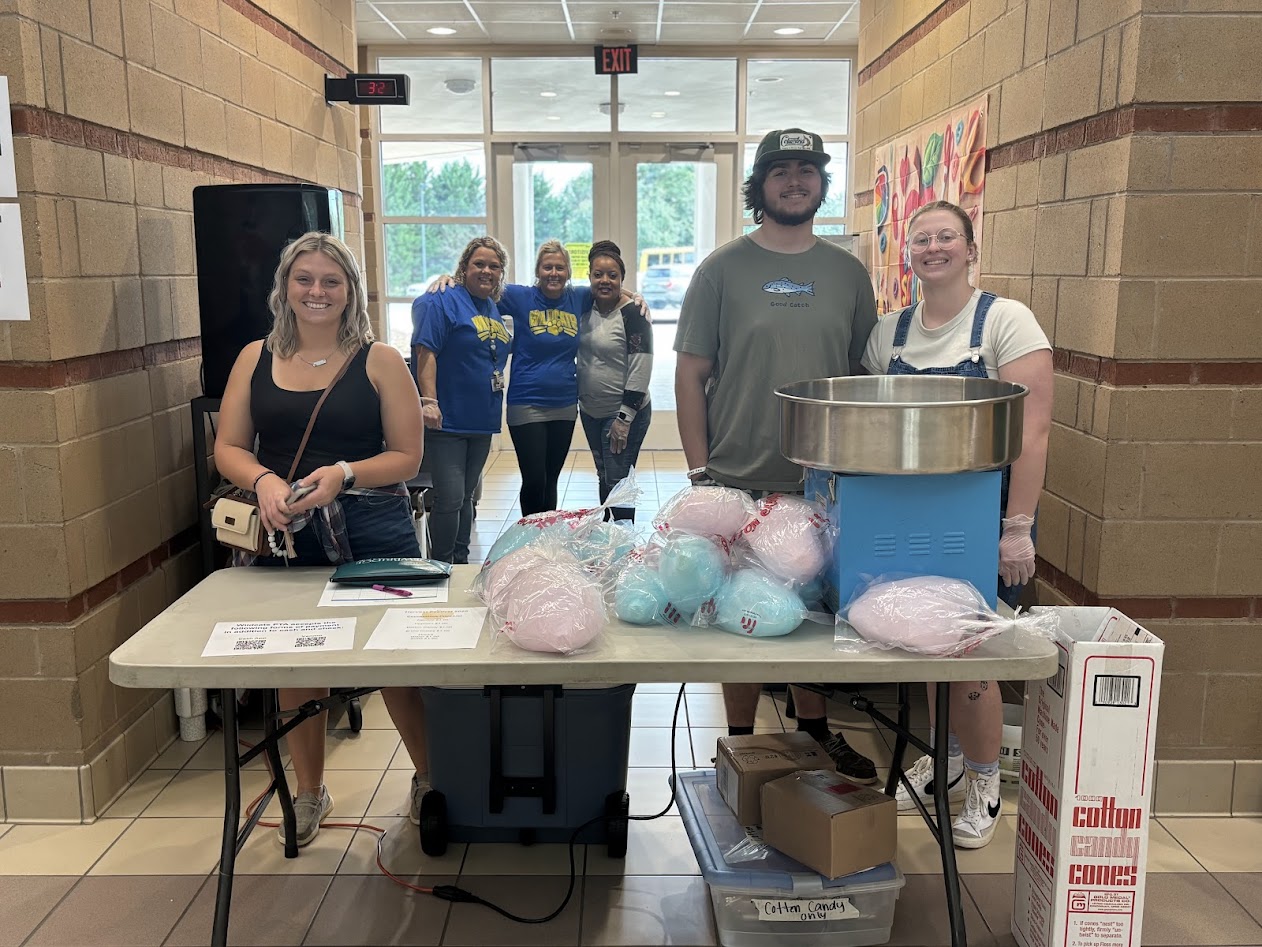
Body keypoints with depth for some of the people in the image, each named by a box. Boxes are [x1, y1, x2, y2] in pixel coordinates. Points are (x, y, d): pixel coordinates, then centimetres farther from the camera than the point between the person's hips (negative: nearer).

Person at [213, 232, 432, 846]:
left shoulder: (379, 360, -1)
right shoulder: (256, 358, 8)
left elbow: (407, 456, -3)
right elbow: (228, 448, 7)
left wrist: (344, 475, -19)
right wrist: (264, 481, -14)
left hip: (371, 531, -3)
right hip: (284, 535, 3)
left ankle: (430, 779, 26)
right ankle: (309, 792, 34)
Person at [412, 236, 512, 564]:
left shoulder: (495, 309, 15)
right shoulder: (444, 301, -10)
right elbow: (425, 351, -19)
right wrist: (428, 401, -28)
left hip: (482, 420, 8)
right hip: (448, 419, -8)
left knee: (466, 495, 16)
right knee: (449, 497, -10)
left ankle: (461, 562, 26)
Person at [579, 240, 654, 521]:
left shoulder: (633, 314, -14)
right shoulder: (586, 309, 6)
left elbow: (641, 369, -18)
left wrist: (624, 417, -20)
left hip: (625, 413, -7)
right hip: (590, 412, 7)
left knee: (617, 482, -5)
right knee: (604, 478, 16)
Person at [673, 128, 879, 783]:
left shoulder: (847, 273, 8)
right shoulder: (723, 268, -1)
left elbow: (865, 374, 12)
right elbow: (690, 373, -2)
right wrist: (700, 470, -7)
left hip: (825, 484, 3)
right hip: (738, 483, -2)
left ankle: (815, 732, 33)